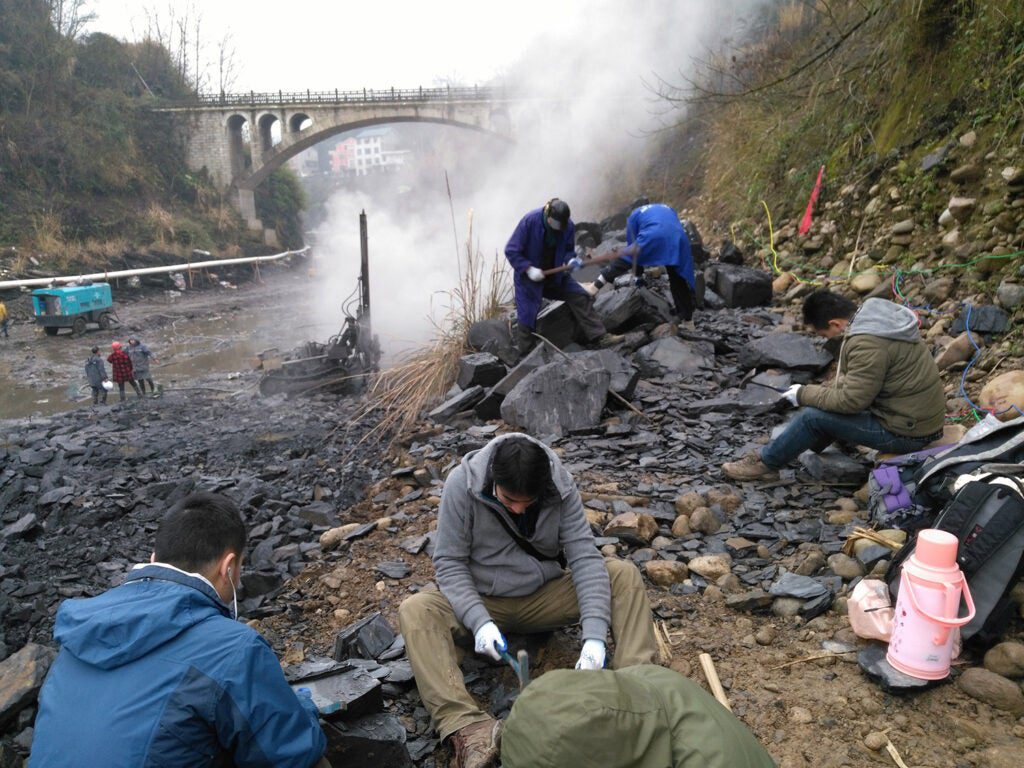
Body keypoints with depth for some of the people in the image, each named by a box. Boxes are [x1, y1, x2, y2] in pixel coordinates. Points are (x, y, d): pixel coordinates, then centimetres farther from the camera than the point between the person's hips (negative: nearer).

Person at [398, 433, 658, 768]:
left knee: (624, 574, -19)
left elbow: (584, 556, -20)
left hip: (544, 597, 2)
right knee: (415, 610, -30)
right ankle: (467, 725, -43)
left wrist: (594, 635, -31)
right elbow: (449, 562, -17)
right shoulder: (462, 484, -22)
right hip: (483, 602, -1)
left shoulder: (561, 485, -18)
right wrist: (479, 620, -31)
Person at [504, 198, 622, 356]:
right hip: (529, 276, -4)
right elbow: (511, 251, -18)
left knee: (580, 297, -7)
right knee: (526, 316, -5)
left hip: (555, 275, 4)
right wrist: (529, 269, -27)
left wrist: (570, 260, -20)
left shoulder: (568, 226, -10)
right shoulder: (530, 221, -22)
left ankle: (599, 337, -3)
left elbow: (568, 251, 4)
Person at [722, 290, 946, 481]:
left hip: (907, 434, -9)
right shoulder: (875, 313, 5)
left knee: (813, 416, -9)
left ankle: (766, 462, 7)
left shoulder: (867, 344, -25)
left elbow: (851, 400, -22)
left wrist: (804, 394, -10)